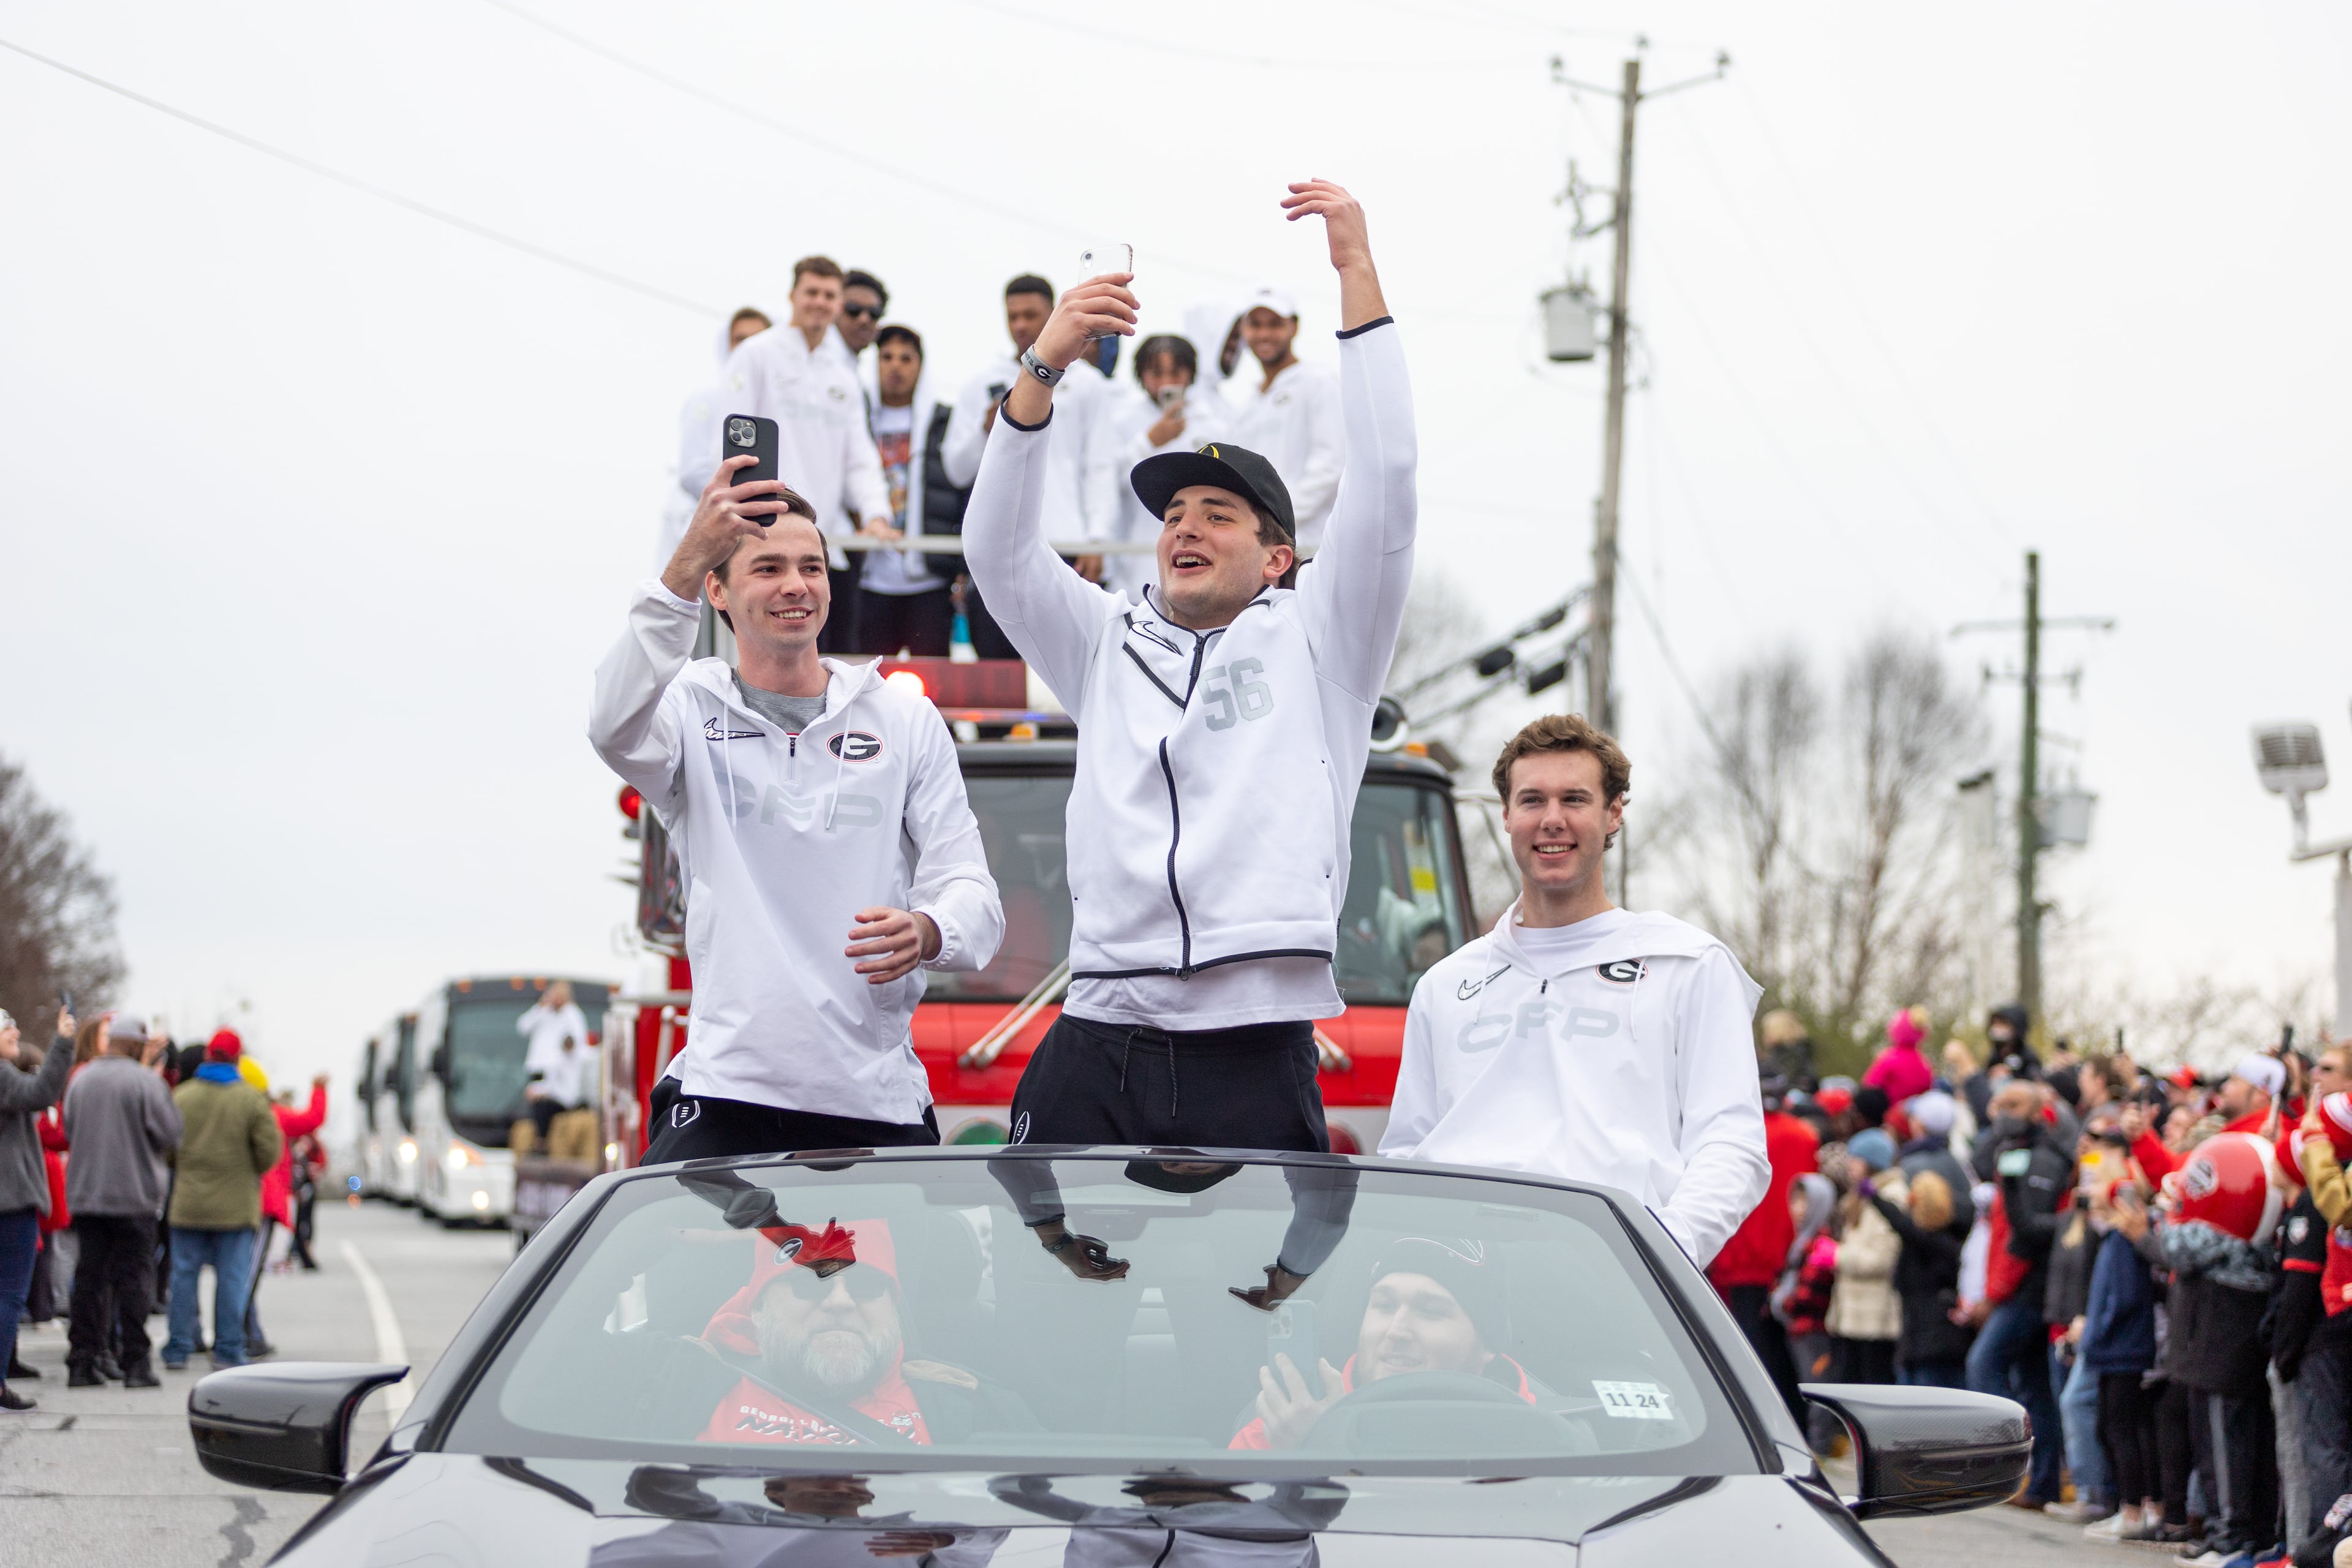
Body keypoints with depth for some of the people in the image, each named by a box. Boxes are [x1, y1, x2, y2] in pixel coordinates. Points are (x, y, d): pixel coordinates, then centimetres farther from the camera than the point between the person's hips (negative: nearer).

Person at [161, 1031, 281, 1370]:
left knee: (184, 1275, 8)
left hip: (188, 1203, 2)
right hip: (236, 1206, -2)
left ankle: (178, 1349, 10)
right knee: (233, 1278, 3)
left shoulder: (180, 1097, -1)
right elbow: (270, 1151, -7)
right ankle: (228, 1349, 1)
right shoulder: (252, 1099, -6)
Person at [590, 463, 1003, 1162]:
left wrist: (927, 932, -18)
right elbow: (618, 732, -18)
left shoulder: (905, 721, 13)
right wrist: (683, 565, -28)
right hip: (727, 1097, -2)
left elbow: (971, 892, 7)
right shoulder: (694, 710, 7)